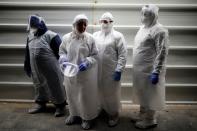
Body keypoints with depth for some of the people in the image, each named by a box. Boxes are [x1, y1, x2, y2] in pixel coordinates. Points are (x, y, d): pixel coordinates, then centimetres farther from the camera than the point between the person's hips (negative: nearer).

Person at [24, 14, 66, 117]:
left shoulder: (51, 36, -16)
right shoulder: (30, 36, 6)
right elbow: (27, 52, 15)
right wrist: (27, 66, 18)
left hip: (51, 69, -6)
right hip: (36, 69, 7)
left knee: (55, 86, 7)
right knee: (39, 85, 20)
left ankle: (60, 105, 24)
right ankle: (40, 104, 39)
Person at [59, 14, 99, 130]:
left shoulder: (90, 38, -7)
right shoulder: (66, 38, 1)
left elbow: (95, 55, -4)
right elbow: (62, 52, 10)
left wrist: (87, 63, -20)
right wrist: (63, 61, -9)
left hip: (86, 74, -3)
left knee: (86, 96, 7)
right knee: (72, 95, 17)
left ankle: (87, 117, 28)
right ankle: (74, 115, 39)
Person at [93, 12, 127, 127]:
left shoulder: (118, 36, -6)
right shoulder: (95, 35, 9)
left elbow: (123, 55, -10)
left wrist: (119, 70, -15)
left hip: (111, 71, -4)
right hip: (97, 71, 4)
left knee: (112, 93, 9)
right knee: (100, 92, 16)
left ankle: (114, 114, 29)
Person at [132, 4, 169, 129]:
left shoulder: (159, 30, -16)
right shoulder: (143, 28, 11)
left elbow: (162, 53, -20)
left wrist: (156, 72, -23)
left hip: (150, 70, -8)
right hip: (141, 69, 8)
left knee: (150, 95, 7)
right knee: (142, 94, 20)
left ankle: (150, 120, 25)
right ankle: (142, 115, 38)